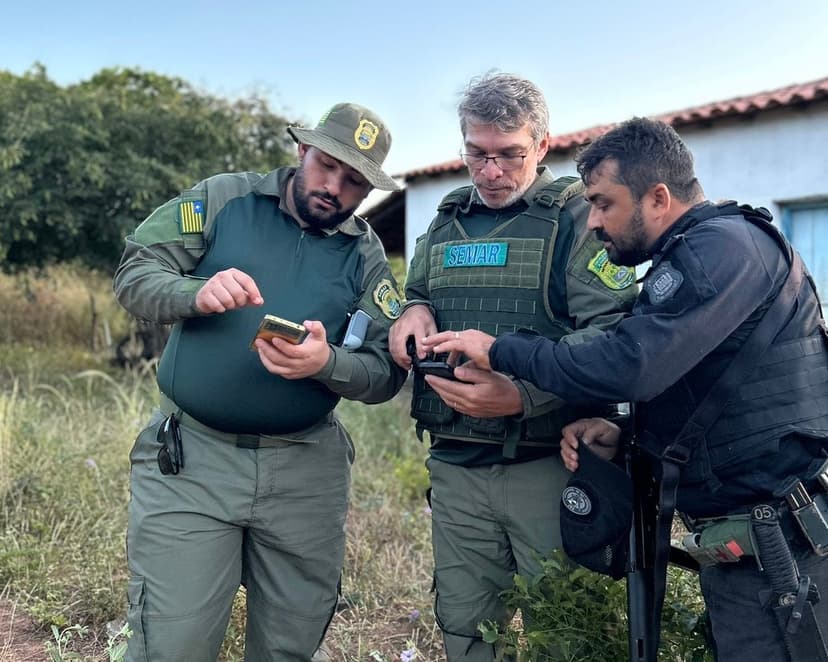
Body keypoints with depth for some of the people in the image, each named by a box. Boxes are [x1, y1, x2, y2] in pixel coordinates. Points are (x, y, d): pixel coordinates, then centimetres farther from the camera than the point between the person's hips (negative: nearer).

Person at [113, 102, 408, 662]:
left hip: (306, 470, 2)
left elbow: (386, 373, -1)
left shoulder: (366, 256, 4)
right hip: (190, 459, -2)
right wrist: (197, 293, -24)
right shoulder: (224, 199, 1)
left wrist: (326, 363, -22)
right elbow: (134, 275, -2)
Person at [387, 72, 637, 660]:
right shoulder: (445, 224, 14)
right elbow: (416, 300, 28)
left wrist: (522, 395, -29)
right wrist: (414, 312, 2)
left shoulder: (578, 216, -4)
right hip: (456, 466, 5)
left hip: (549, 464, -5)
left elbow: (609, 334, -15)